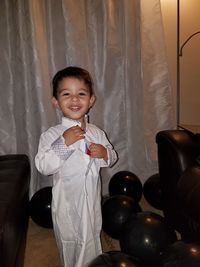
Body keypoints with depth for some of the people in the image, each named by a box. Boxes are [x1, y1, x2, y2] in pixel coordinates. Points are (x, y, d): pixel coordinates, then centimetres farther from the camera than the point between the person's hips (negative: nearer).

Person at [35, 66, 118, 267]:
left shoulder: (96, 132, -3)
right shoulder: (52, 135, -16)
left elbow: (112, 157, 7)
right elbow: (43, 166, -25)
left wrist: (104, 154, -15)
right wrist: (63, 143, -33)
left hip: (92, 200, 4)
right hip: (67, 203, -4)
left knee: (92, 239, 25)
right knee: (70, 246, 15)